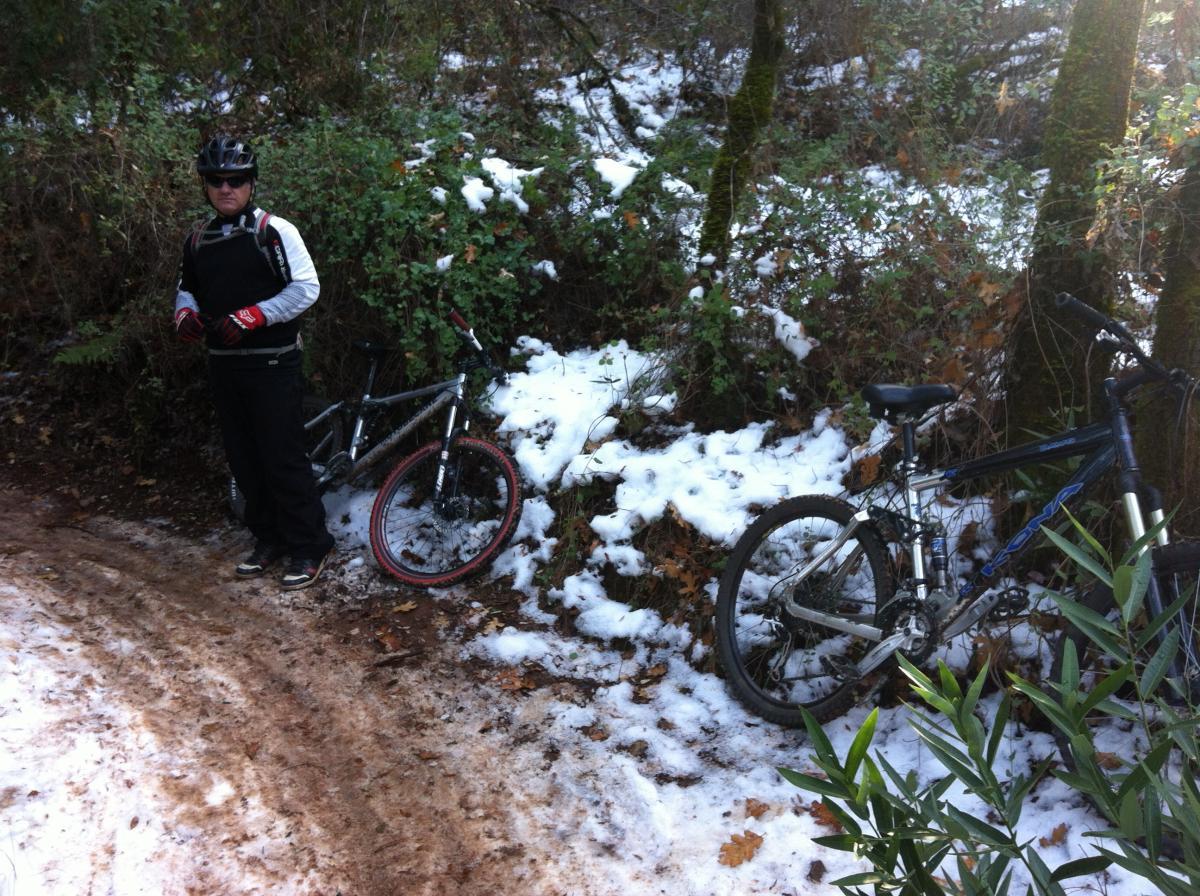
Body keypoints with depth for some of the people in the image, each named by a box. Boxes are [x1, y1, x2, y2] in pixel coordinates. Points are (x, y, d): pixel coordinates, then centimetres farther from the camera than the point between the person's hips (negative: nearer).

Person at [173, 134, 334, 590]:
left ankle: (308, 547, 5)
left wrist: (252, 317, -21)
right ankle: (269, 539, 24)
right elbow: (187, 289, 24)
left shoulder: (274, 231, -7)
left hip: (272, 364, -7)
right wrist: (185, 312, 1)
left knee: (283, 458, -6)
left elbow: (306, 287, -13)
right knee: (244, 459, 11)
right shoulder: (198, 240, 12)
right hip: (224, 364, 7)